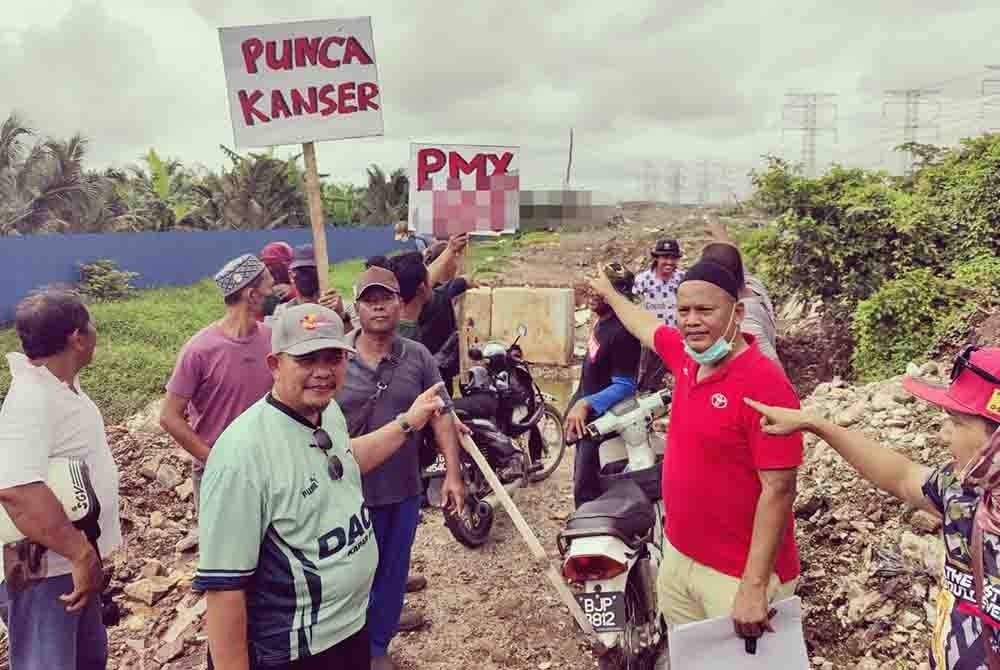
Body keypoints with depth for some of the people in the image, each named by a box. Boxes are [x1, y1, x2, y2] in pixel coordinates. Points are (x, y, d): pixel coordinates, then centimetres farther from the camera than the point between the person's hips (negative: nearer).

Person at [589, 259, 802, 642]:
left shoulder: (766, 385, -23)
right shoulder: (687, 356, 0)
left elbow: (778, 491, -23)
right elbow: (646, 326, 21)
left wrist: (753, 586, -24)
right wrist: (610, 293, 38)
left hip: (738, 577, -7)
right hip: (678, 557, 7)